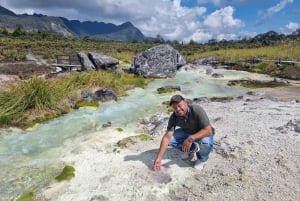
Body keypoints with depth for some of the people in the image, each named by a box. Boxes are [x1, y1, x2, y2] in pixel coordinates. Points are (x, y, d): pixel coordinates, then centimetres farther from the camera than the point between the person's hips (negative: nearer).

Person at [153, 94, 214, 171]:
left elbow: (208, 130, -36)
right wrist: (159, 158, -30)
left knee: (205, 142, -37)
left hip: (203, 134, -4)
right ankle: (190, 150, 7)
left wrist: (191, 139, -47)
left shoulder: (197, 110, -33)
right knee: (170, 139, -18)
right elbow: (167, 137, -24)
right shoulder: (174, 117, -22)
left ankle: (202, 158, -2)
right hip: (187, 132, 4)